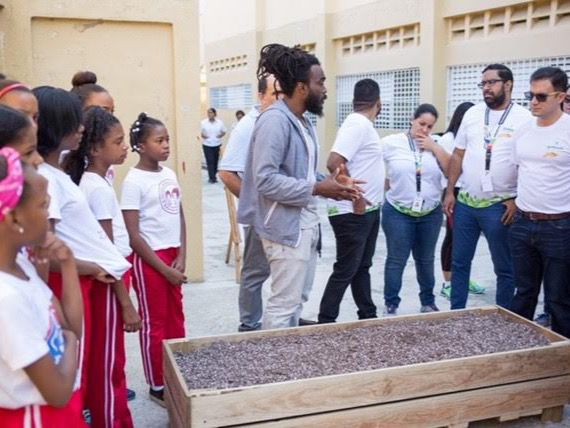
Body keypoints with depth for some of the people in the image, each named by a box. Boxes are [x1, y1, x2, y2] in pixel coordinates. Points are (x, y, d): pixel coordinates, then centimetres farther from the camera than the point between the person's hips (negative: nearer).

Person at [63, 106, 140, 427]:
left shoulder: (96, 180, 8)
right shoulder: (98, 188, -20)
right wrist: (126, 303, -18)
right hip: (107, 282, -9)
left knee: (112, 359, 20)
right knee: (108, 363, 4)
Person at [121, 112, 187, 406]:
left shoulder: (169, 174, 5)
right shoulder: (134, 181, -14)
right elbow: (133, 235, -15)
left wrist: (181, 257, -1)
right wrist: (164, 268, -14)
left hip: (173, 254, 7)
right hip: (148, 258, -6)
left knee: (176, 318, 14)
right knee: (155, 323, 4)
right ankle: (157, 386, 18)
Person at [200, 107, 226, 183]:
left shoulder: (219, 122, 2)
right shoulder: (203, 123, -1)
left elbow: (224, 131, 12)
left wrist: (221, 135, -8)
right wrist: (203, 135, -16)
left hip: (217, 145, 2)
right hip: (207, 145, -2)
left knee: (215, 161, 7)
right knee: (210, 161, -8)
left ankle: (213, 176, 20)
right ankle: (212, 178, -7)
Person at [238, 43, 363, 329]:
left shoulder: (302, 121, 12)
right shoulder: (274, 120, -18)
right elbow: (266, 180, -25)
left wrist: (331, 184, 3)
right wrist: (317, 190, -21)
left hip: (305, 224, 10)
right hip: (286, 226, -10)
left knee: (298, 299, 19)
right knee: (284, 305, -2)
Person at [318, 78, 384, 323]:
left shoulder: (363, 125, 12)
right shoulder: (359, 124, -18)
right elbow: (334, 163, -27)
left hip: (368, 210, 10)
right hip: (353, 213, -10)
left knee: (362, 267, 18)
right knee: (345, 271, -3)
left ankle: (368, 317, 30)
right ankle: (325, 323, 7)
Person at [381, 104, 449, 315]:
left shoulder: (436, 145, 5)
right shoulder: (391, 143, -6)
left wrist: (434, 147, -10)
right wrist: (387, 183, -6)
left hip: (431, 214, 3)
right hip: (398, 213, -3)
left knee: (426, 260, 15)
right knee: (396, 260, -1)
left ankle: (428, 302, 30)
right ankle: (390, 305, 12)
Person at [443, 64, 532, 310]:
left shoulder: (523, 118, -6)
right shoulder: (472, 114, 7)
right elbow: (458, 155, 10)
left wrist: (517, 200, -11)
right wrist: (449, 192, 5)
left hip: (499, 206, -4)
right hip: (465, 202, 4)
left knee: (504, 268, 8)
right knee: (459, 262, 12)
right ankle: (456, 313, 24)